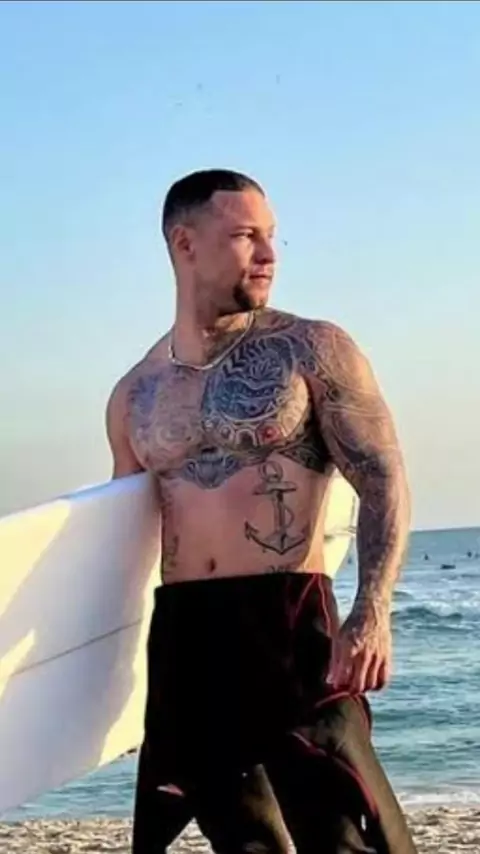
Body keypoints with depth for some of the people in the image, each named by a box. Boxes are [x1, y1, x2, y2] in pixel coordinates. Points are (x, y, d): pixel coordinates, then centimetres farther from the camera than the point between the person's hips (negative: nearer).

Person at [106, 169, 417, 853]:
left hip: (290, 621, -4)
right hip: (181, 635, 4)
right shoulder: (134, 397, 12)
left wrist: (373, 613, -20)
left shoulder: (312, 350, 1)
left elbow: (384, 482, -5)